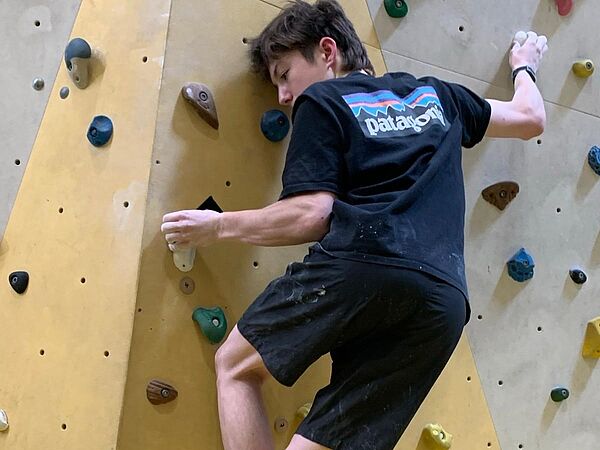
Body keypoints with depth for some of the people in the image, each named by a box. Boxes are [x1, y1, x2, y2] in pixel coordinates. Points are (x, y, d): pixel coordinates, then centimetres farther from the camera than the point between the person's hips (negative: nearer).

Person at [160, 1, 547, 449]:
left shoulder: (321, 101, 12)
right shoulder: (435, 93, 30)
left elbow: (311, 216, 0)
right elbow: (531, 118, 42)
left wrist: (218, 226, 13)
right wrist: (523, 66, 62)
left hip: (360, 268, -6)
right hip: (443, 301, 6)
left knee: (235, 367, 19)